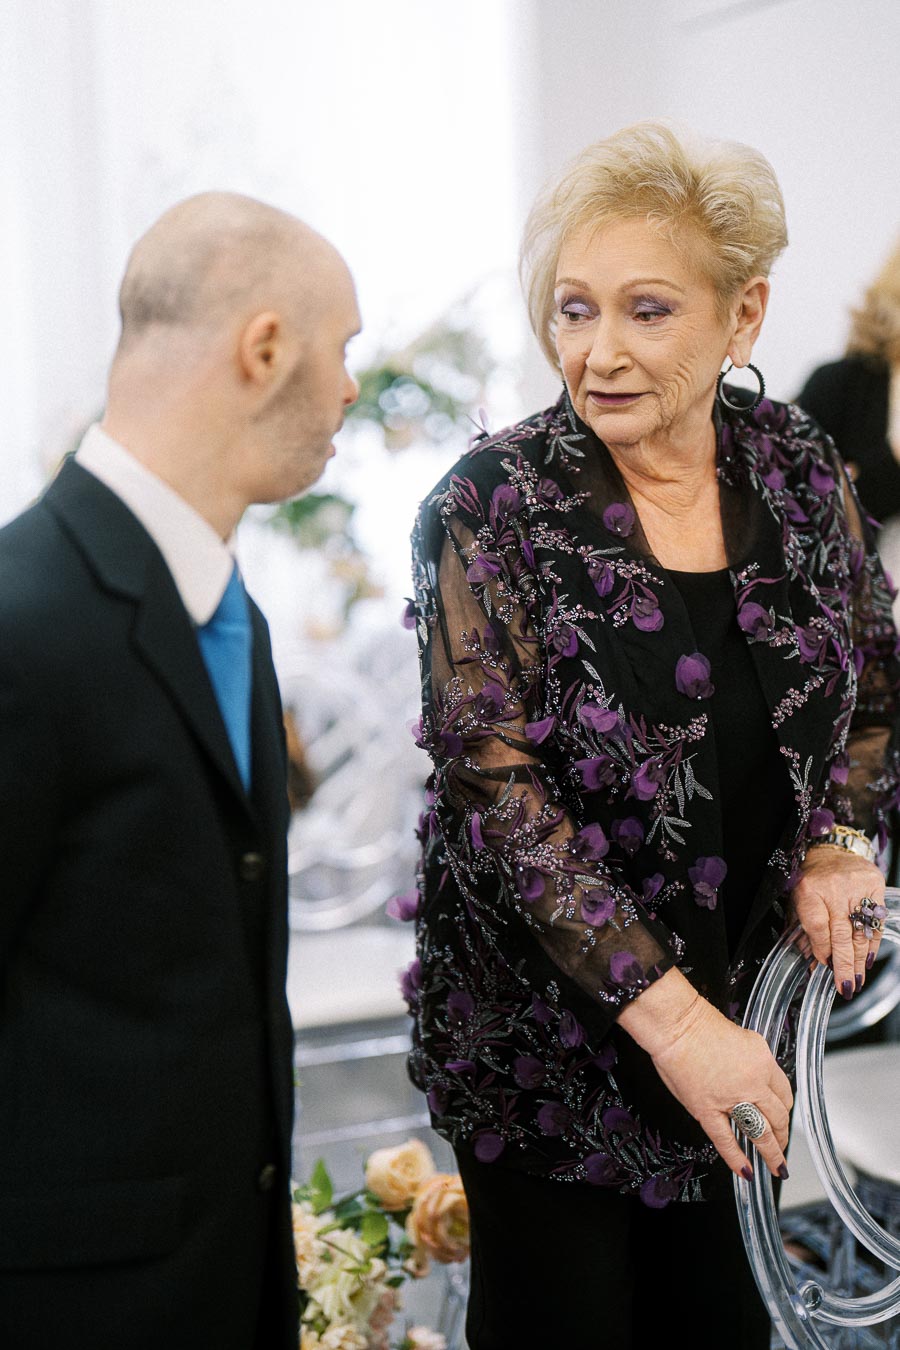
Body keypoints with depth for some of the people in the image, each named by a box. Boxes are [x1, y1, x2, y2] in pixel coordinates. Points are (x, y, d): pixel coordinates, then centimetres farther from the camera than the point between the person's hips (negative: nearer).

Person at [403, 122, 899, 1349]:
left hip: (747, 1008, 4)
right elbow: (494, 786, -19)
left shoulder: (798, 468, -1)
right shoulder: (495, 505, -14)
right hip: (552, 1030, -3)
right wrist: (669, 1016, -23)